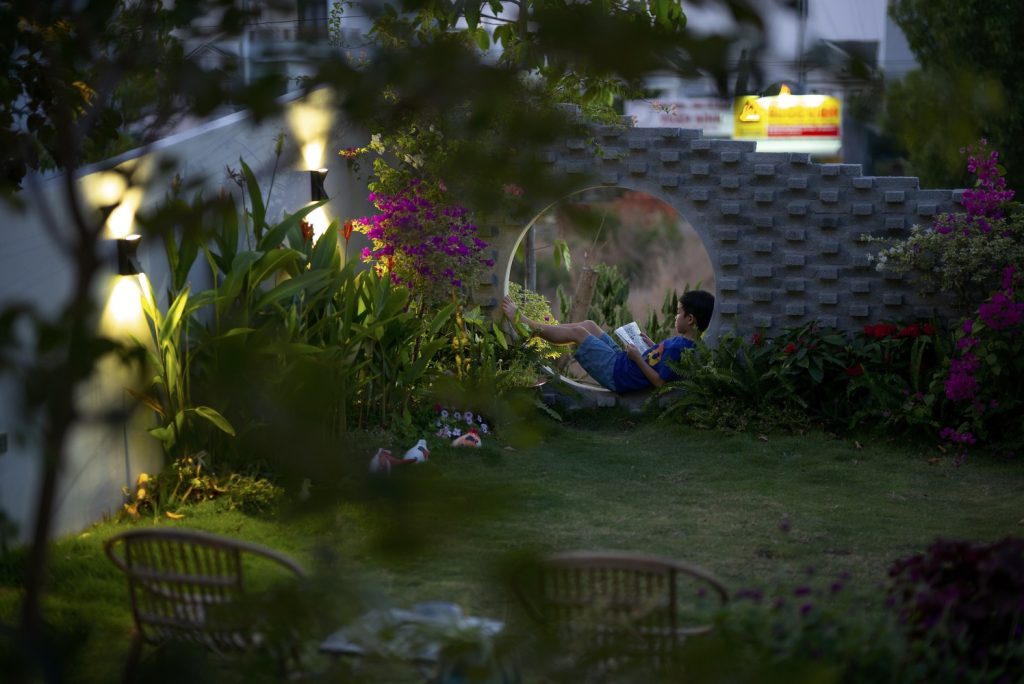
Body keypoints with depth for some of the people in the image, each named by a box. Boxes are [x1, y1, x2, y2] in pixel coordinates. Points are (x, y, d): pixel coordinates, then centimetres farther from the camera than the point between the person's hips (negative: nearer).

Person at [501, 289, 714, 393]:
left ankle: (522, 322, 13)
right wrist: (653, 347, 9)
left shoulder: (678, 348, -28)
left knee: (578, 332, -3)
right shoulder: (685, 342, 2)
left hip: (617, 374, -10)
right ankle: (531, 329, 25)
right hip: (622, 362, 10)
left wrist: (638, 358, -20)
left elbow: (659, 381, -28)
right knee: (589, 325, 16)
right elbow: (665, 360, 17)